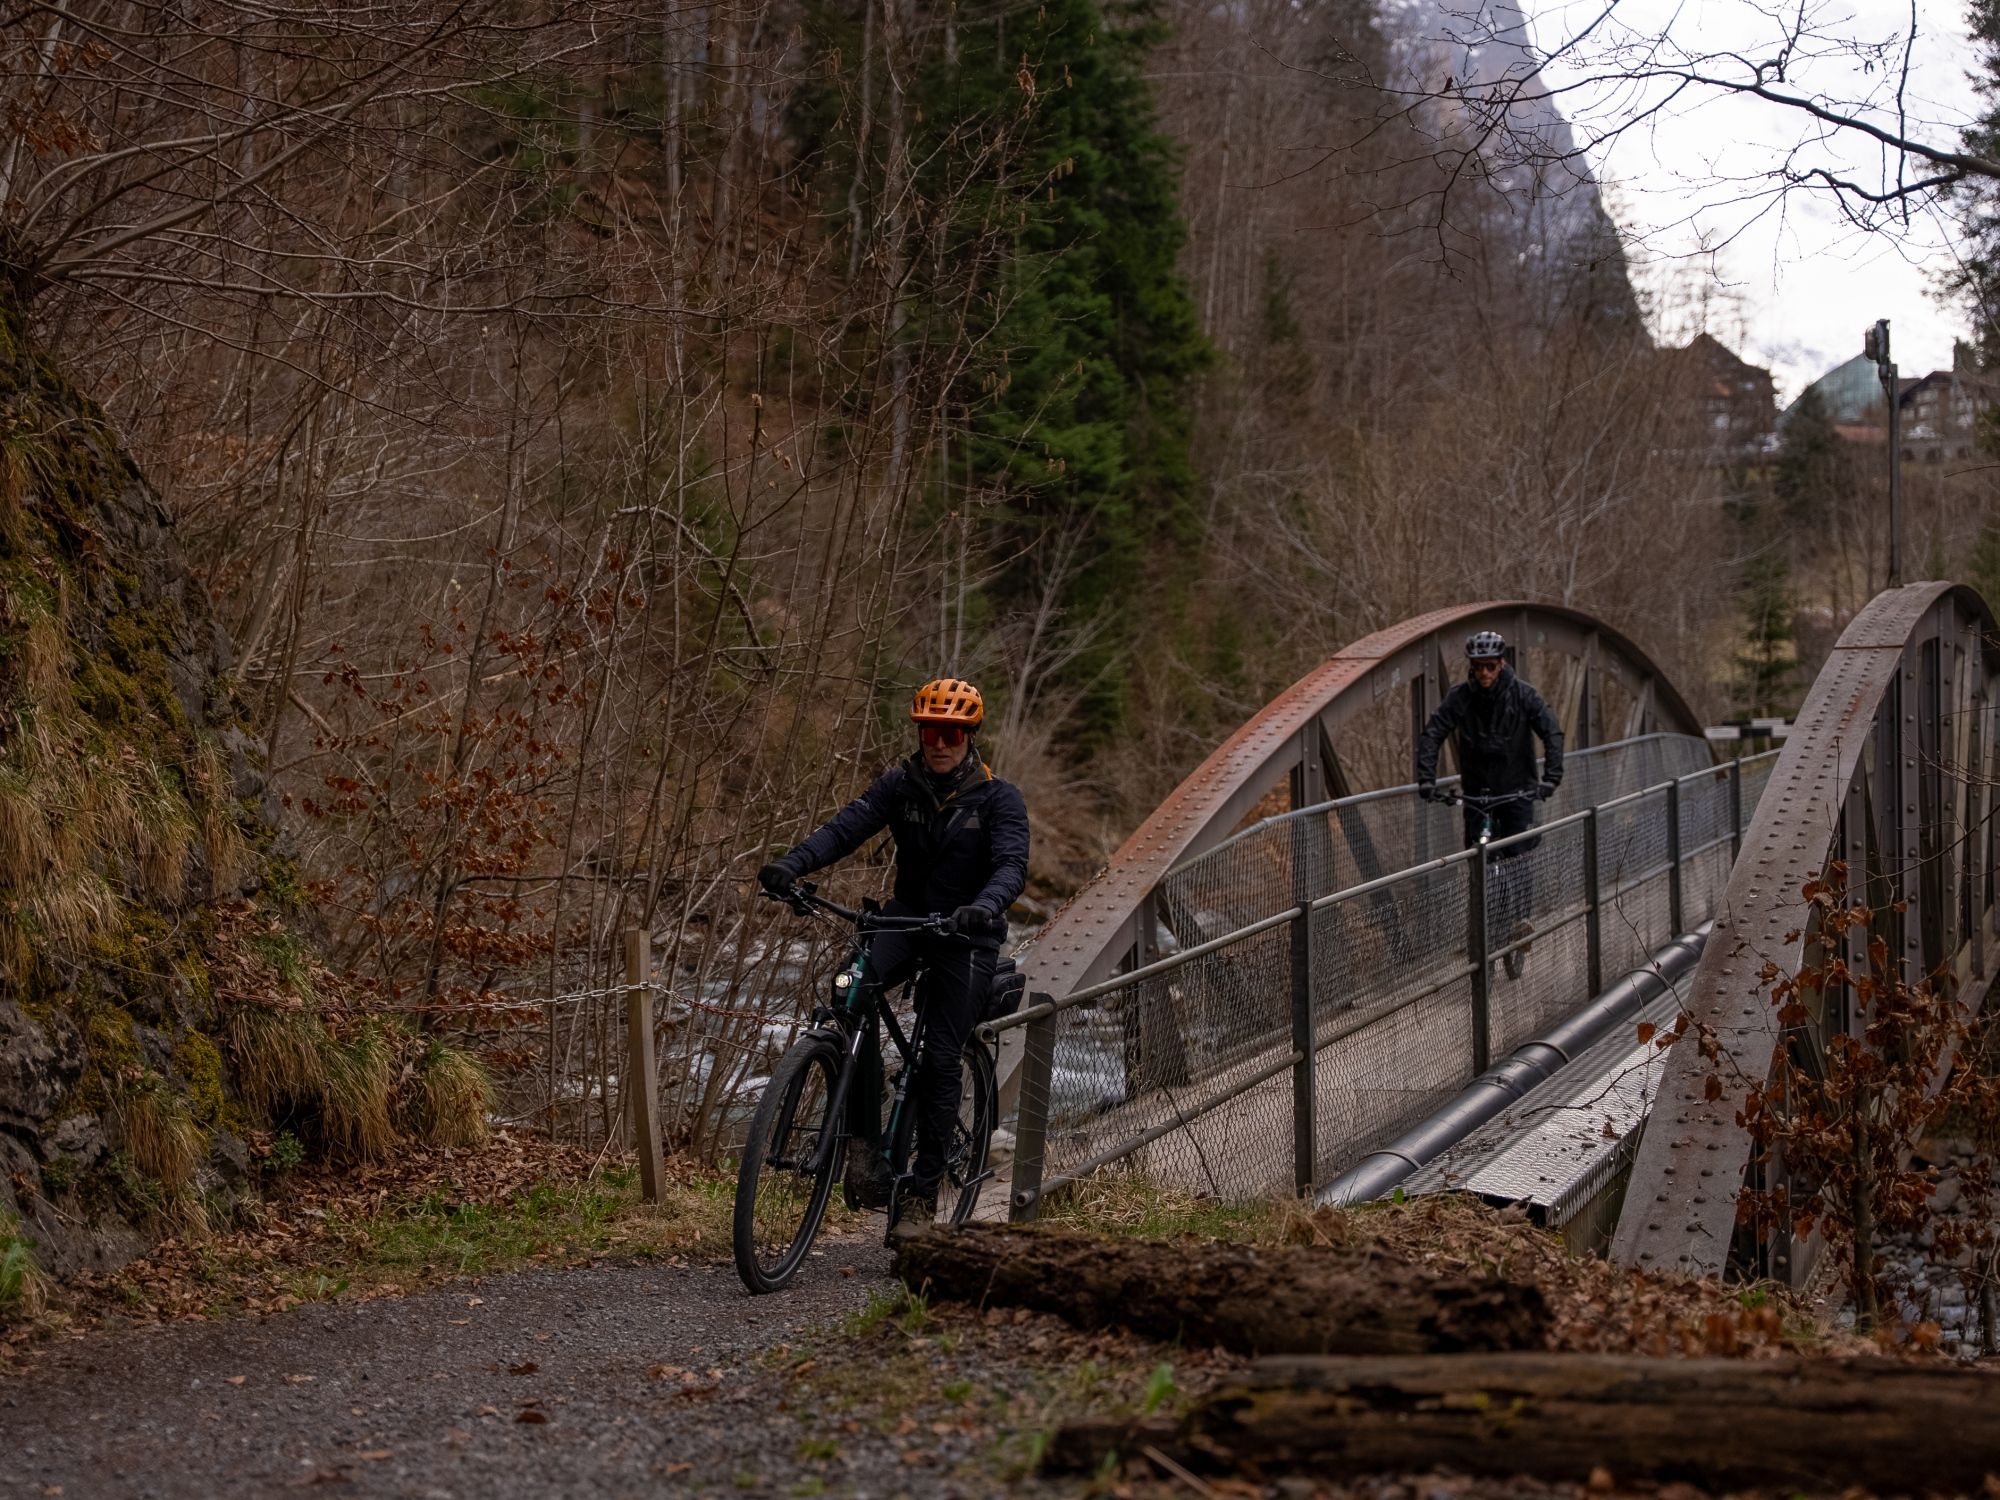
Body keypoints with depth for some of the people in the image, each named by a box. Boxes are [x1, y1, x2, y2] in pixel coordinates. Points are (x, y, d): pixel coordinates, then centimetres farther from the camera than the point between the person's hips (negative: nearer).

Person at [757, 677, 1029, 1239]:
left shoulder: (999, 798, -9)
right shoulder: (900, 785, -1)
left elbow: (1012, 865, -23)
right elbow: (845, 827, -13)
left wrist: (985, 907, -45)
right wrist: (791, 865, -32)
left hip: (967, 933, -2)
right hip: (907, 916, 3)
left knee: (941, 1059, -9)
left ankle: (923, 1194, 2)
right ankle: (864, 1139, -21)